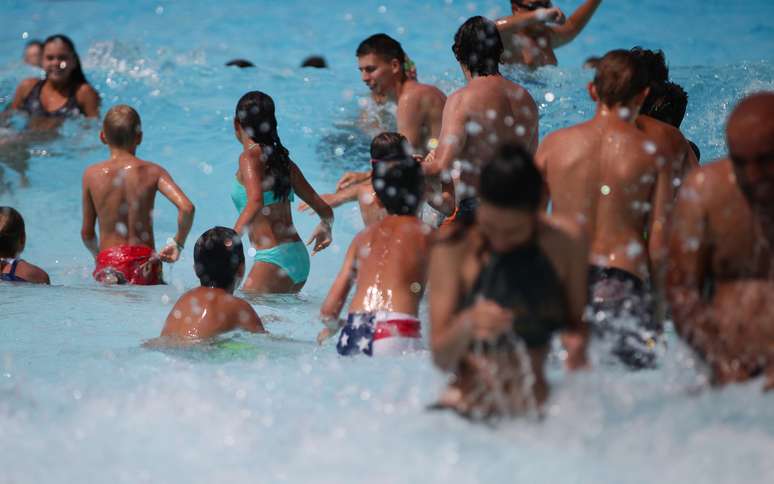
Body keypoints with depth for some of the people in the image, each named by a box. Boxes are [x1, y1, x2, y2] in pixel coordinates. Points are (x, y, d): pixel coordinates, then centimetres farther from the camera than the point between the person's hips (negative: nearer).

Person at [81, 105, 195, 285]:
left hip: (108, 263, 1)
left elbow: (87, 233, 9)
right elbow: (186, 208, -11)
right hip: (145, 261, 0)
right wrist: (178, 243, 4)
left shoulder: (92, 174, 3)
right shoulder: (152, 172, 2)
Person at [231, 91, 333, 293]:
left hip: (274, 258, -8)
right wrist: (325, 227, 41)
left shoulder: (249, 157, -6)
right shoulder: (283, 160, 14)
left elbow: (255, 202, -25)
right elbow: (325, 210, 19)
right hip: (300, 257, 8)